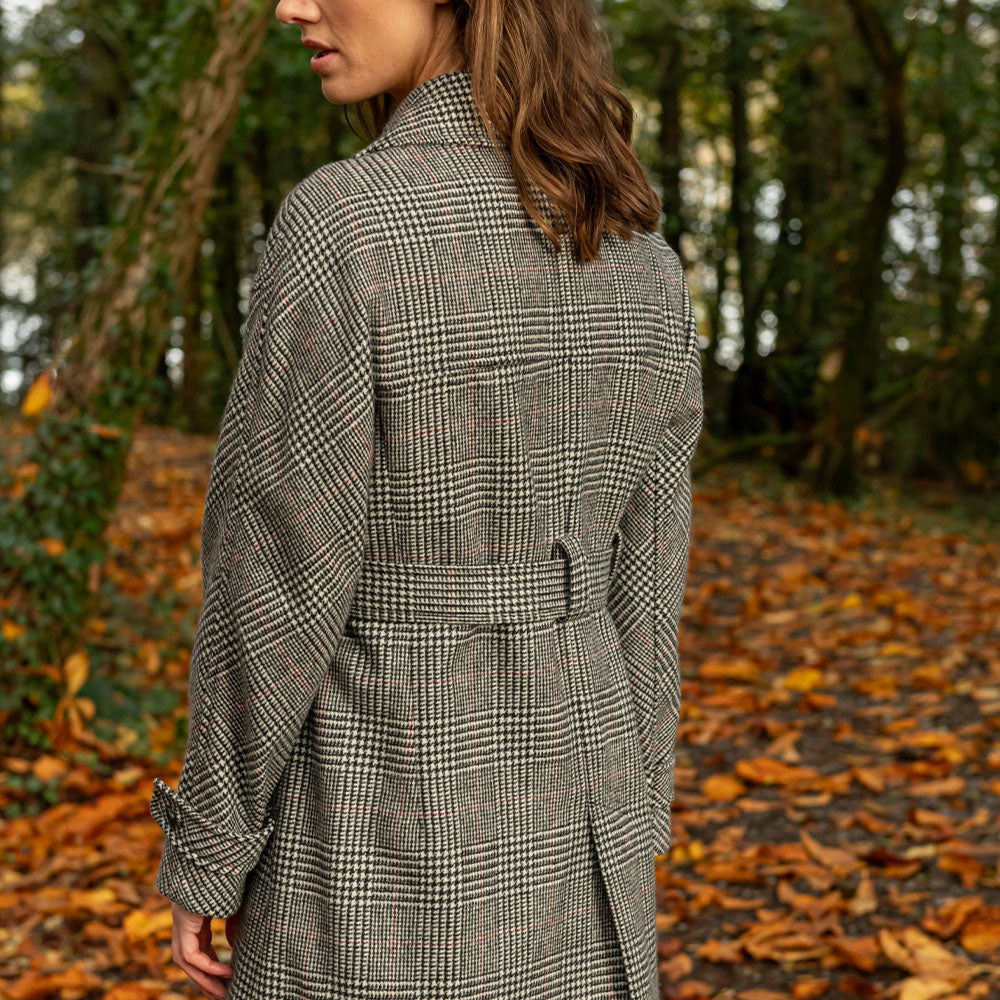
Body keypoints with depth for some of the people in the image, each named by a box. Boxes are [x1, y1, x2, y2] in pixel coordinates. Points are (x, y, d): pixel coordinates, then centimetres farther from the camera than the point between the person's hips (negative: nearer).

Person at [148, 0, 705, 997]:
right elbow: (640, 583, 4)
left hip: (389, 834, -6)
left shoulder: (339, 220, -20)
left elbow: (277, 586, -17)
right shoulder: (644, 263, 0)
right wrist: (619, 835, 15)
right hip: (556, 824, 6)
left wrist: (203, 854, -4)